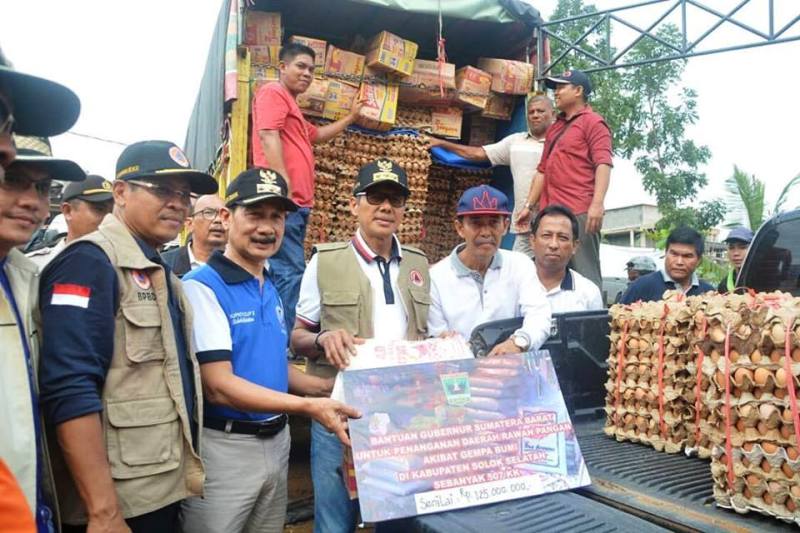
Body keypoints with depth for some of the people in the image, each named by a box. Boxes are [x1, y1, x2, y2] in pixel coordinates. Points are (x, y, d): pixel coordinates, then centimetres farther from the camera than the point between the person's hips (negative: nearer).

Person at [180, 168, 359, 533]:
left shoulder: (271, 289, 8)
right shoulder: (202, 286, -16)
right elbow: (218, 386, -22)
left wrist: (327, 387, 3)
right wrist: (308, 406, -25)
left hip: (277, 442, 8)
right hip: (225, 447, -7)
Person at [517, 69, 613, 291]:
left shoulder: (592, 122, 2)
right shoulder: (554, 128, 25)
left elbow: (603, 164, -10)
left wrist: (597, 203, -22)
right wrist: (529, 205, 19)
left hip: (580, 213, -7)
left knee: (585, 273, -7)